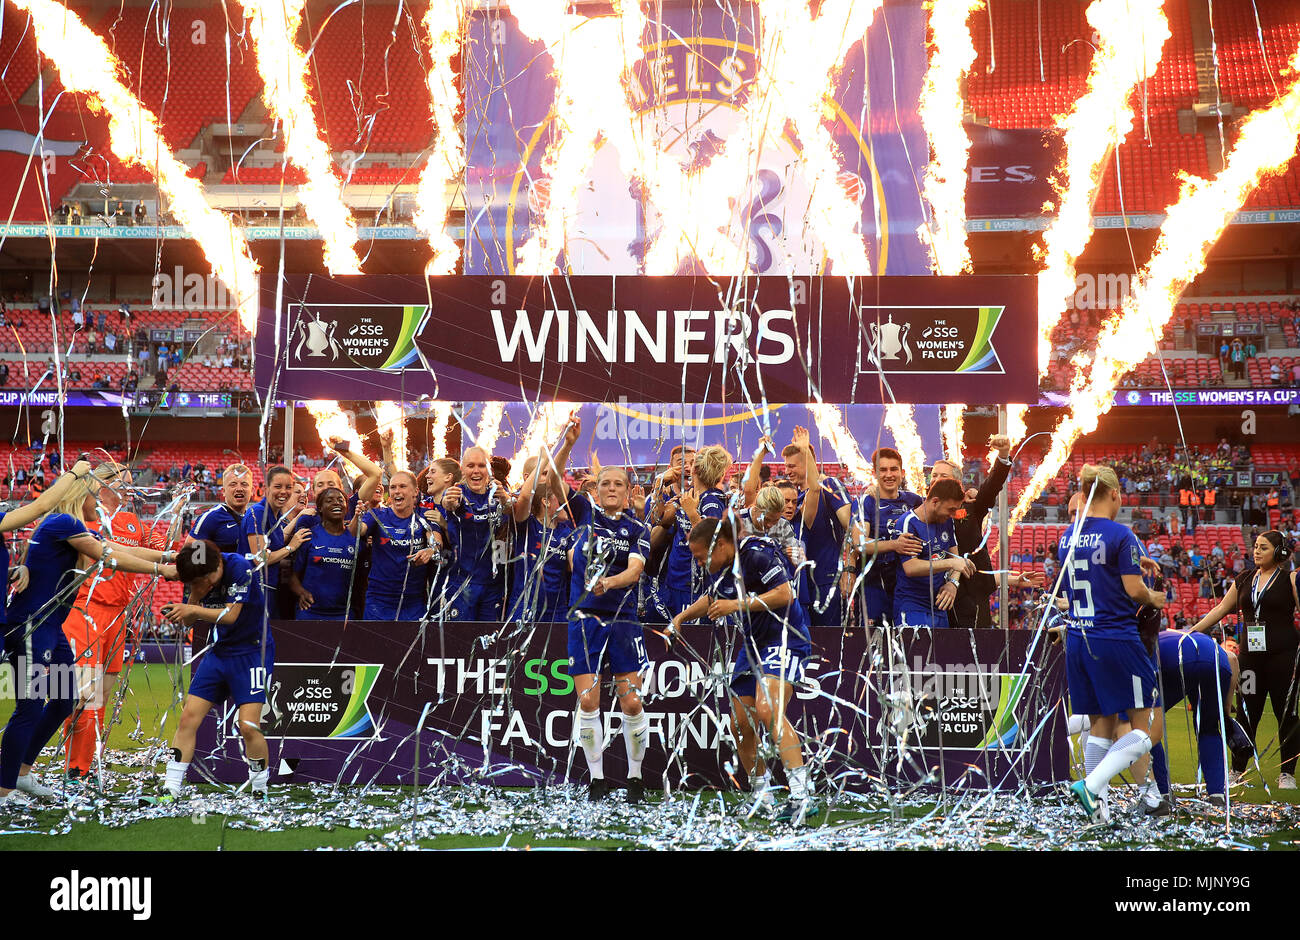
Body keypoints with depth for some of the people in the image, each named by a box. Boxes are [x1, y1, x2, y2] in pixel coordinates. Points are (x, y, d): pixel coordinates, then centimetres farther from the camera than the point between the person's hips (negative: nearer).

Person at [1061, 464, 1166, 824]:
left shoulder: (1068, 536, 9)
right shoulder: (1120, 535, -10)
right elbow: (1134, 589, -13)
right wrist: (1154, 598, 9)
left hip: (1078, 640, 7)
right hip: (1116, 639, -7)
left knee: (1100, 726, 15)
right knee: (1147, 729, 1)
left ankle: (1098, 808, 13)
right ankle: (1091, 786, -15)